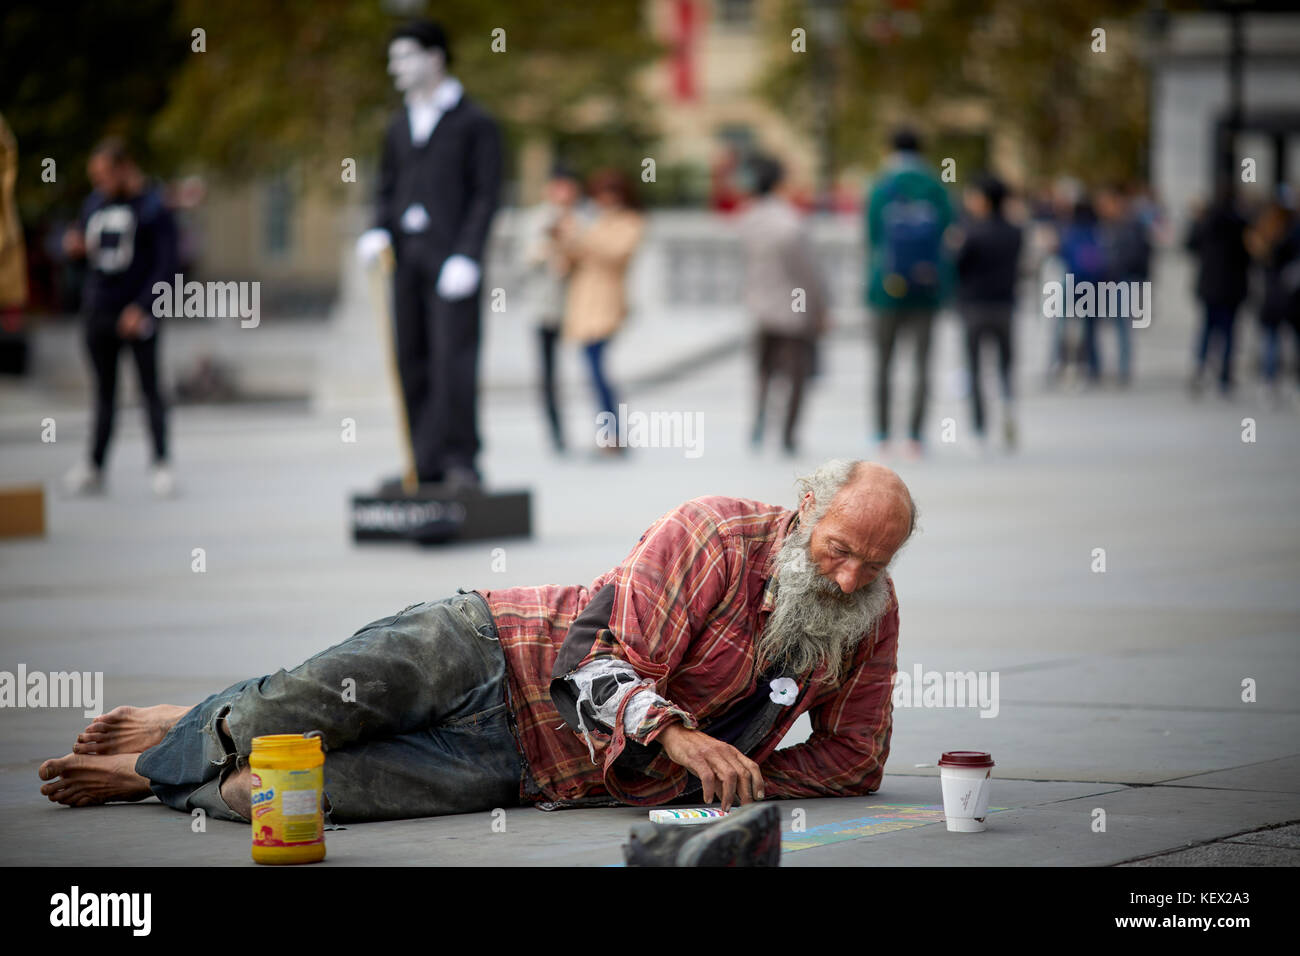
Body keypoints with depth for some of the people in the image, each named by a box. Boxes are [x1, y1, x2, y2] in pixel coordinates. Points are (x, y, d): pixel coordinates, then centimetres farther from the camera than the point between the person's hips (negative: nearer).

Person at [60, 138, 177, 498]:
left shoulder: (153, 207, -6)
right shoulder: (95, 204, 11)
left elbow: (166, 265, -9)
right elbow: (84, 248, 21)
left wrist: (142, 308, -17)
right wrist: (75, 247, -4)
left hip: (138, 315, -5)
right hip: (98, 312, 5)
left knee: (150, 388, -3)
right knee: (104, 393, 9)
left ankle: (162, 465, 1)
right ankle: (94, 468, 11)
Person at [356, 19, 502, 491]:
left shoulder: (475, 124, 0)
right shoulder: (399, 127, 18)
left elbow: (486, 195, -4)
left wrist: (466, 257, -14)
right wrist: (378, 231, 0)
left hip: (452, 257, -6)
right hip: (406, 256, 6)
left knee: (453, 358, -11)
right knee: (412, 360, 3)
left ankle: (462, 462, -8)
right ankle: (426, 463, 6)